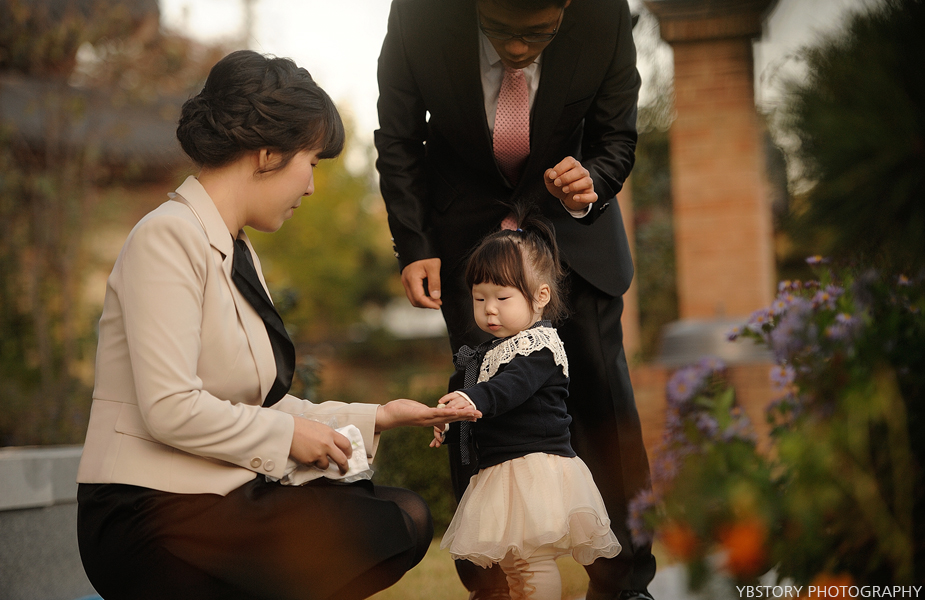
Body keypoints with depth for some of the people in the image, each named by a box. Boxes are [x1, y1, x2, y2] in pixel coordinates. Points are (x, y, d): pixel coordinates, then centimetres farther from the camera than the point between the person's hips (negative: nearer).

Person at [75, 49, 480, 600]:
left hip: (225, 495, 10)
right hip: (153, 520, -10)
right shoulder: (168, 238, -13)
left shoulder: (240, 254, 18)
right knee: (390, 533, -15)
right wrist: (287, 434, -10)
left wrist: (374, 418, 13)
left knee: (407, 517, -3)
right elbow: (171, 409, -22)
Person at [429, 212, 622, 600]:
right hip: (500, 467, 10)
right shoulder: (490, 351, 17)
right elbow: (475, 400, 28)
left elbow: (512, 386, -32)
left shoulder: (539, 346, -13)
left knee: (531, 557, -13)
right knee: (510, 561, 16)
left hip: (534, 465, -10)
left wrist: (475, 400, -49)